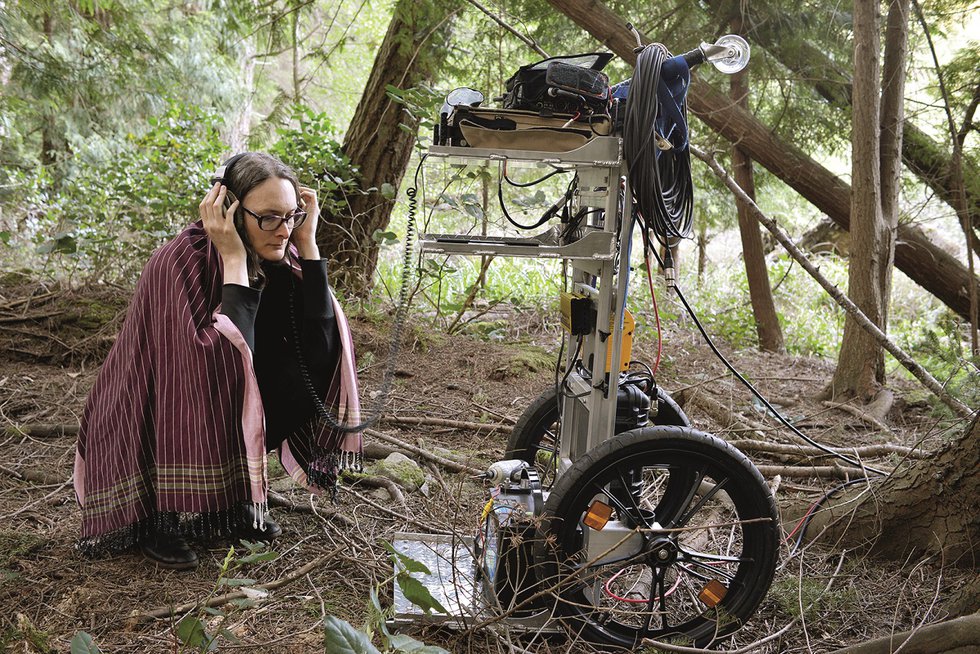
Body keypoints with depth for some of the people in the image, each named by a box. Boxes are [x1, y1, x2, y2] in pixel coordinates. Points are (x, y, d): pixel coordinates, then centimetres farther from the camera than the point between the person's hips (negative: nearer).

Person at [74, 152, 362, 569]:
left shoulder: (279, 256, -11)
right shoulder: (179, 263, -28)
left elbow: (321, 349, -21)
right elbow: (224, 366, -38)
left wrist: (307, 242, -23)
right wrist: (234, 260, -36)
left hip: (220, 414, 6)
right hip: (152, 422, -5)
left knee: (313, 366, -15)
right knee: (225, 378, -33)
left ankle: (233, 492, 2)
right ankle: (163, 515, -11)